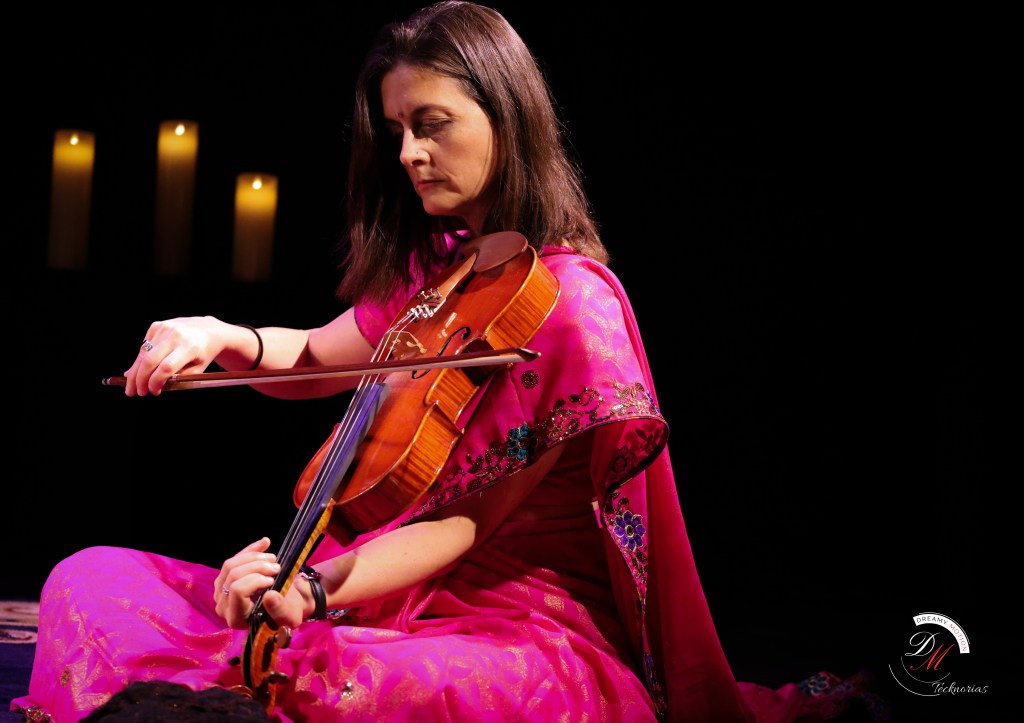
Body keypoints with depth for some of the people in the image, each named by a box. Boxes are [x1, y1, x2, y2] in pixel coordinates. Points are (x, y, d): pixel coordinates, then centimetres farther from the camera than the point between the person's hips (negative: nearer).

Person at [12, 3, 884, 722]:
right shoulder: (432, 265, 14)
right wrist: (225, 338, -7)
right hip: (406, 592, 7)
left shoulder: (572, 299, -11)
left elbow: (470, 517, -14)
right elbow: (316, 360, 17)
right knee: (92, 582, -8)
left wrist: (320, 590, -28)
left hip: (529, 628, -7)